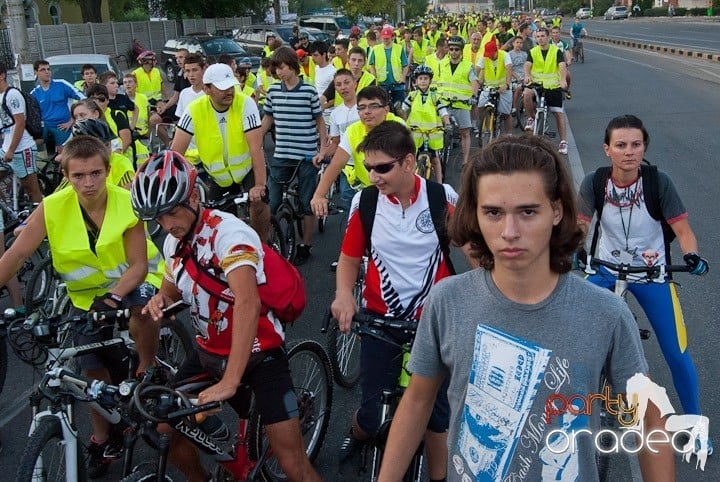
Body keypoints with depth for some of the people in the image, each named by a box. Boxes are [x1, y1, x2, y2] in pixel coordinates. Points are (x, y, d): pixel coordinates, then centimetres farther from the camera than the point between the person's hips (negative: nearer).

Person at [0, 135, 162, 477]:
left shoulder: (126, 203, -23)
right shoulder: (52, 208, -19)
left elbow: (138, 264, -23)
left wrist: (112, 297, -39)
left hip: (132, 281, -2)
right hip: (87, 294, 3)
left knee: (141, 307, -38)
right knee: (94, 369, 2)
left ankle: (148, 370, -10)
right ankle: (102, 439, 28)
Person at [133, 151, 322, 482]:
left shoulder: (228, 232, -25)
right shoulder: (174, 242, 1)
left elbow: (248, 304, -39)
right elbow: (173, 291, 18)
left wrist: (230, 381, -45)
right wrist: (160, 300, -8)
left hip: (257, 352, -7)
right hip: (209, 352, 7)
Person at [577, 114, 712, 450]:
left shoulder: (658, 182, -18)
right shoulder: (594, 182, -15)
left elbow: (682, 228, -15)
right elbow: (580, 224, -10)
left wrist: (692, 255, -35)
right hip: (606, 270, 1)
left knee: (677, 354, 1)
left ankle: (693, 421, 25)